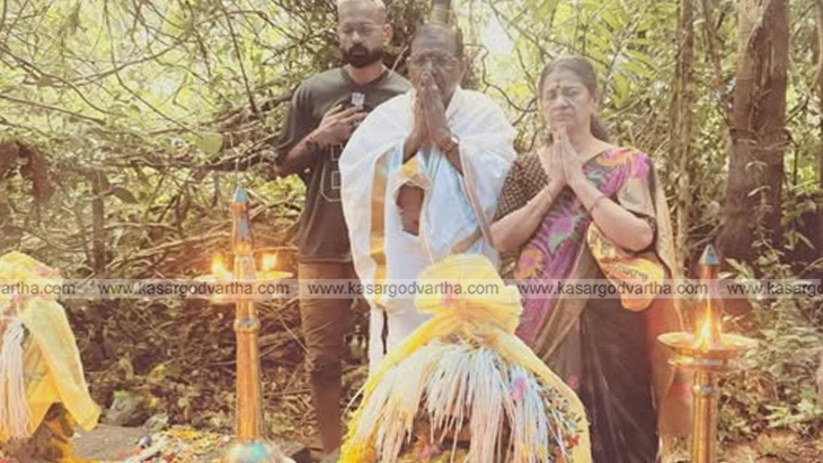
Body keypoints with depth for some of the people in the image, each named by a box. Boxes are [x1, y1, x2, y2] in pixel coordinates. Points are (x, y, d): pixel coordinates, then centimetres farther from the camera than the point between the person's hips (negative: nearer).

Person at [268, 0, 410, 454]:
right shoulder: (313, 91, 5)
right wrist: (319, 138, -8)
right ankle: (331, 451, 25)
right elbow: (282, 166, 9)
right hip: (322, 247, 2)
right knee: (323, 360, 8)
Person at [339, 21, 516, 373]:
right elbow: (357, 180, -7)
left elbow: (497, 180, -13)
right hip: (400, 274, 2)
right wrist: (415, 136, -12)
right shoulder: (386, 116, 6)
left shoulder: (483, 113, 2)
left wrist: (444, 134, -13)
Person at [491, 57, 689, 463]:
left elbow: (639, 236, -16)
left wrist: (578, 181, -15)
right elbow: (501, 238, -4)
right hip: (540, 321, 3)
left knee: (609, 429, 3)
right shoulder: (526, 168, 7)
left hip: (605, 322, -2)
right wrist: (554, 186, -10)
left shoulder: (626, 165, -1)